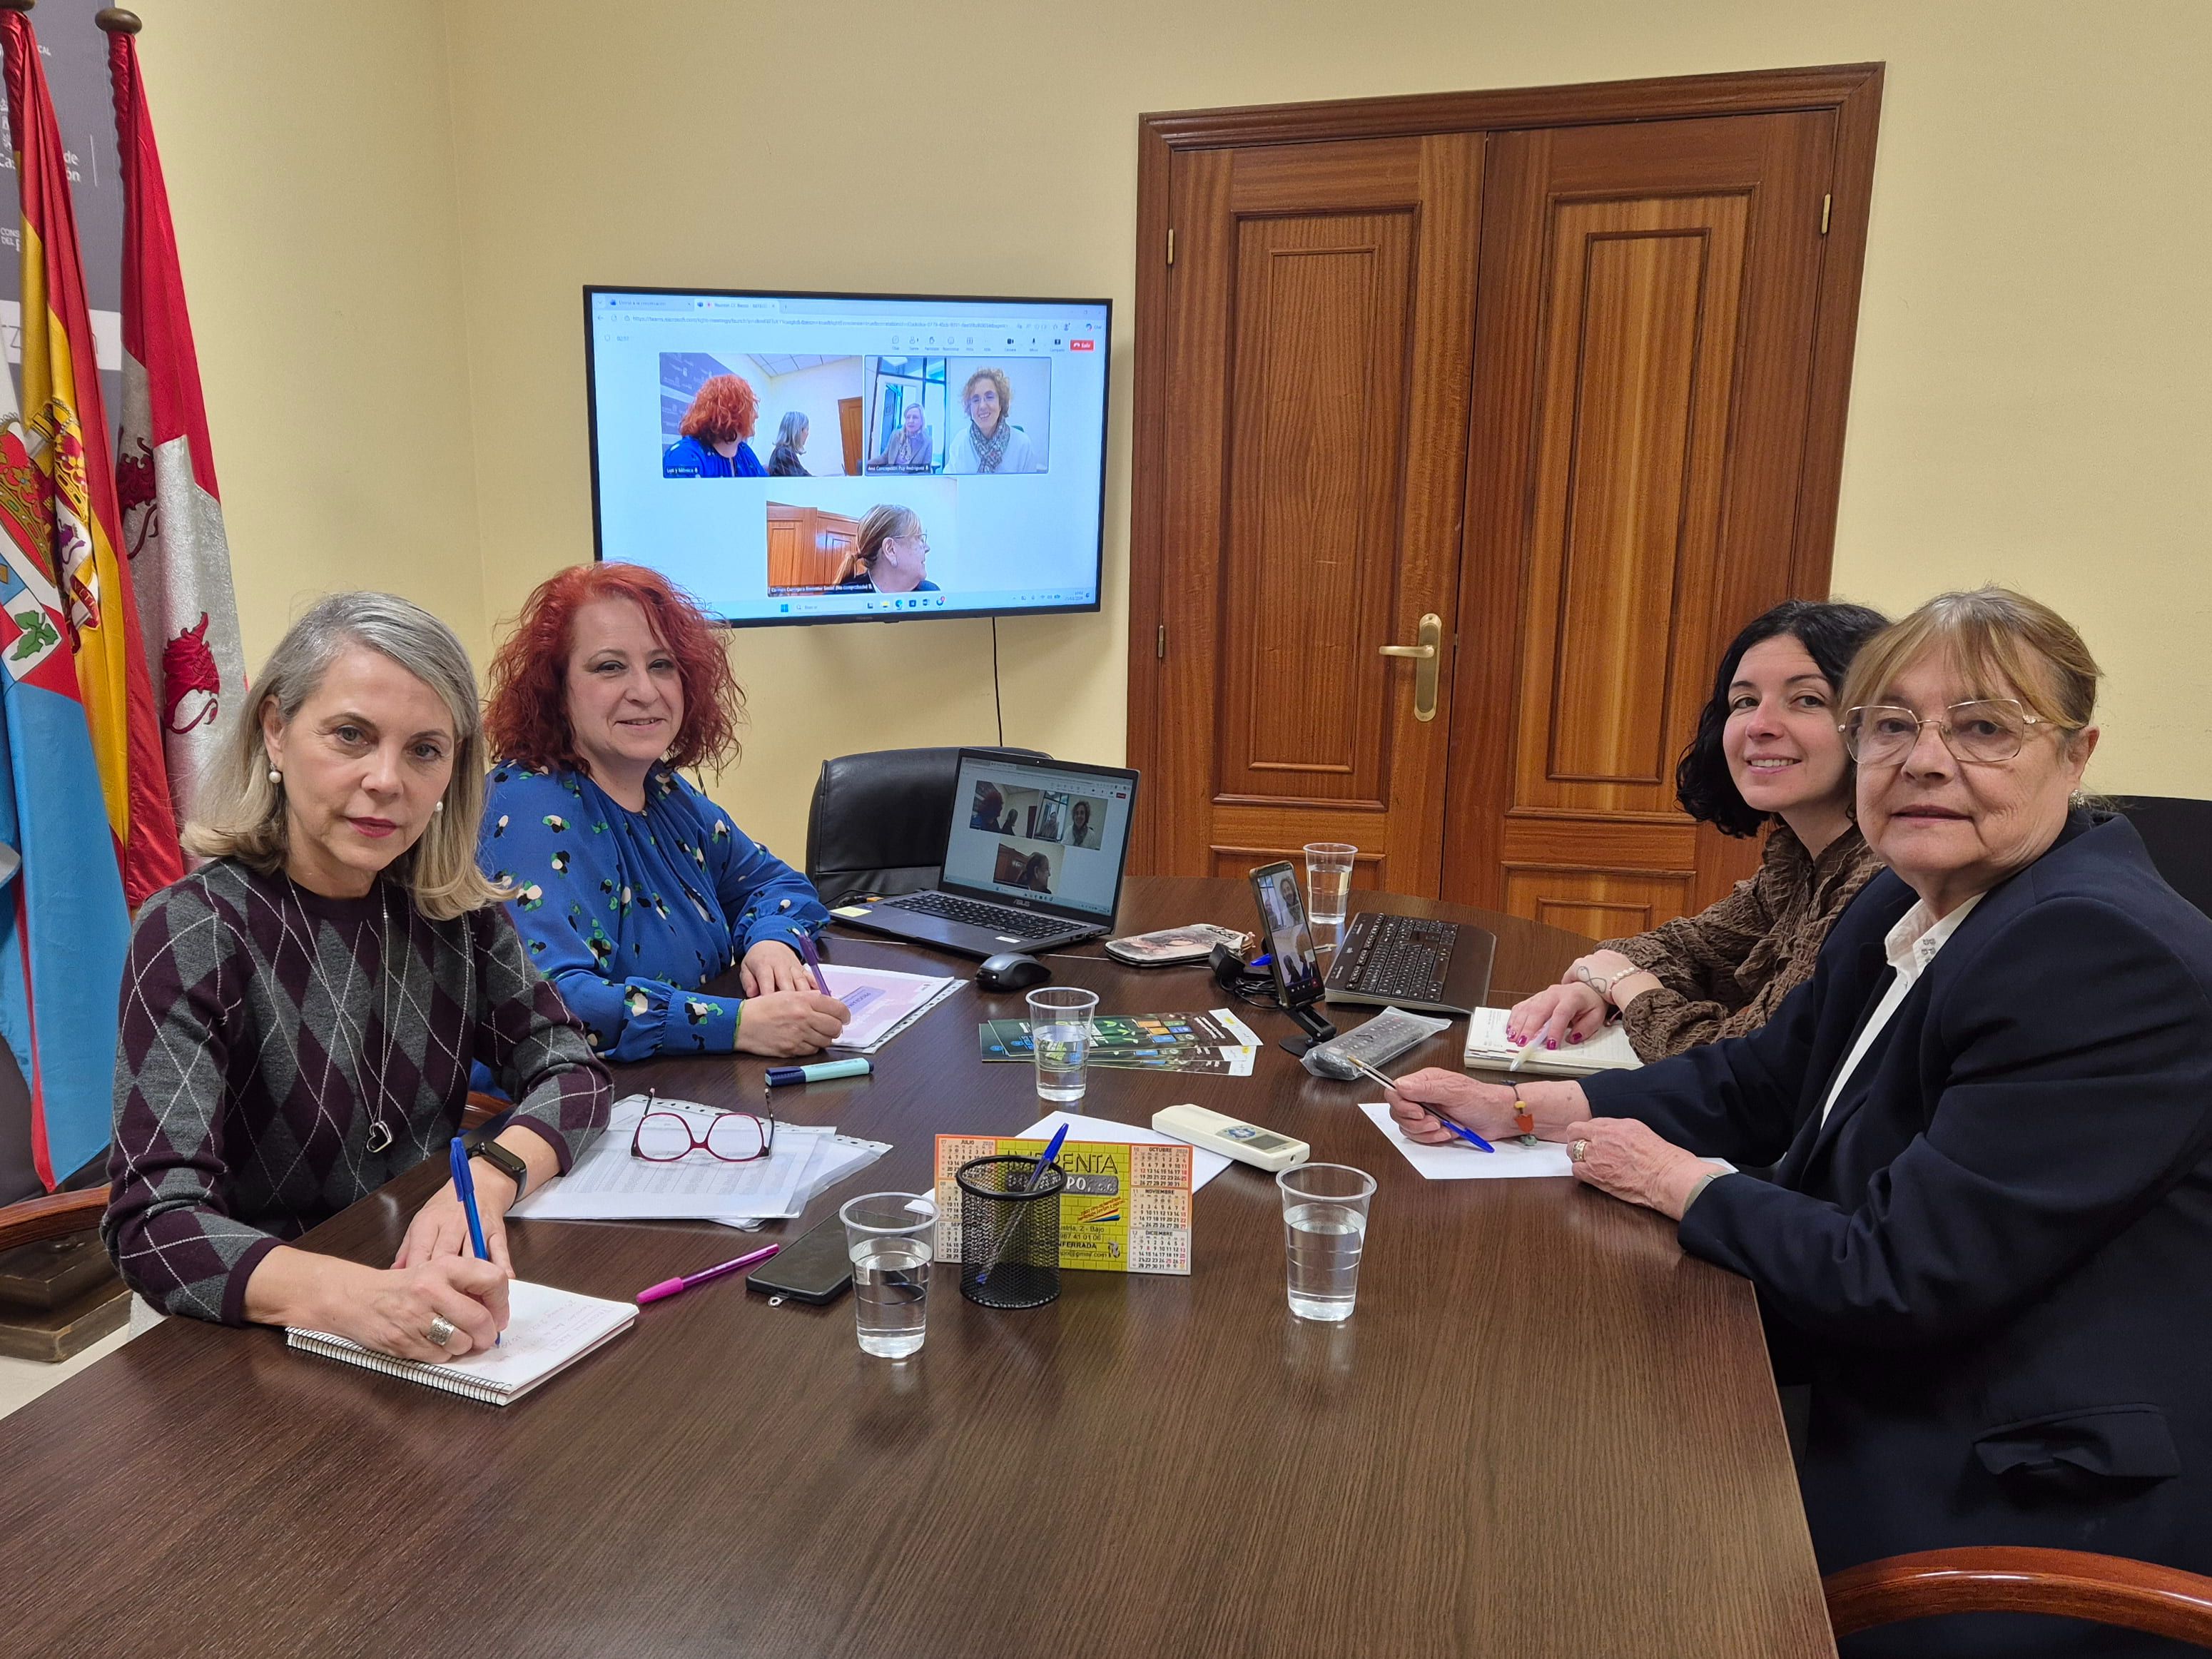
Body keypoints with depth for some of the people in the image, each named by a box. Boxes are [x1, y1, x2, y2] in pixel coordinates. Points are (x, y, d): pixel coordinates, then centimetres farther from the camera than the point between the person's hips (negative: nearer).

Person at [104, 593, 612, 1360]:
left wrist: (490, 1179, -22)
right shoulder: (196, 933, -14)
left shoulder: (456, 909, -1)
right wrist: (350, 1295, -40)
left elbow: (568, 1068, -1)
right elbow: (152, 1224, -21)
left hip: (432, 1340, 3)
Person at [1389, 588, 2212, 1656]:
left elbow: (1901, 1279, -28)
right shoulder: (1908, 910, 2)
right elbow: (1750, 1084, 10)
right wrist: (1516, 1110, -1)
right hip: (1899, 1398, 8)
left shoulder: (2104, 957, -26)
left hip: (2034, 1503, -7)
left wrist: (1682, 1185, -13)